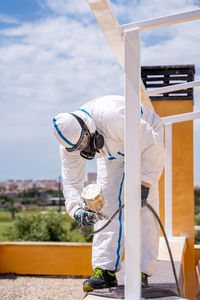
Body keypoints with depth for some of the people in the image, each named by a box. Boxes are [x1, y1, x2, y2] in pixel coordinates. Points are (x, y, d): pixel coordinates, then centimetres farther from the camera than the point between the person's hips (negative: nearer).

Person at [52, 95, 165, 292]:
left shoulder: (112, 119, -42)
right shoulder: (70, 144, -23)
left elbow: (152, 145, -33)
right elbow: (71, 183, -18)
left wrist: (144, 184, -34)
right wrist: (77, 210, -37)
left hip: (144, 141, -5)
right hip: (112, 153, 5)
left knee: (143, 207, -14)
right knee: (106, 203, -8)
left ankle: (141, 271, -9)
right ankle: (105, 270, -5)